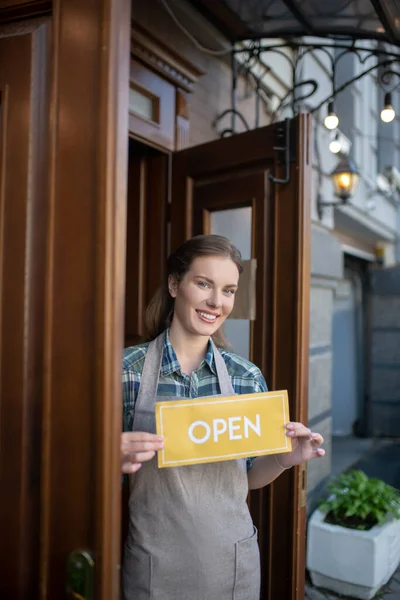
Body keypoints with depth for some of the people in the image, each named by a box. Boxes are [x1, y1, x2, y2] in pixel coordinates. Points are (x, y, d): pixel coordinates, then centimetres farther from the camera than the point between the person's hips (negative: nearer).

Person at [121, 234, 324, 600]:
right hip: (154, 565, -2)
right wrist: (116, 458, -26)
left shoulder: (247, 377, -5)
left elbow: (248, 477, 5)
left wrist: (283, 460, -15)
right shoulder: (128, 369, -12)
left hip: (231, 561, 2)